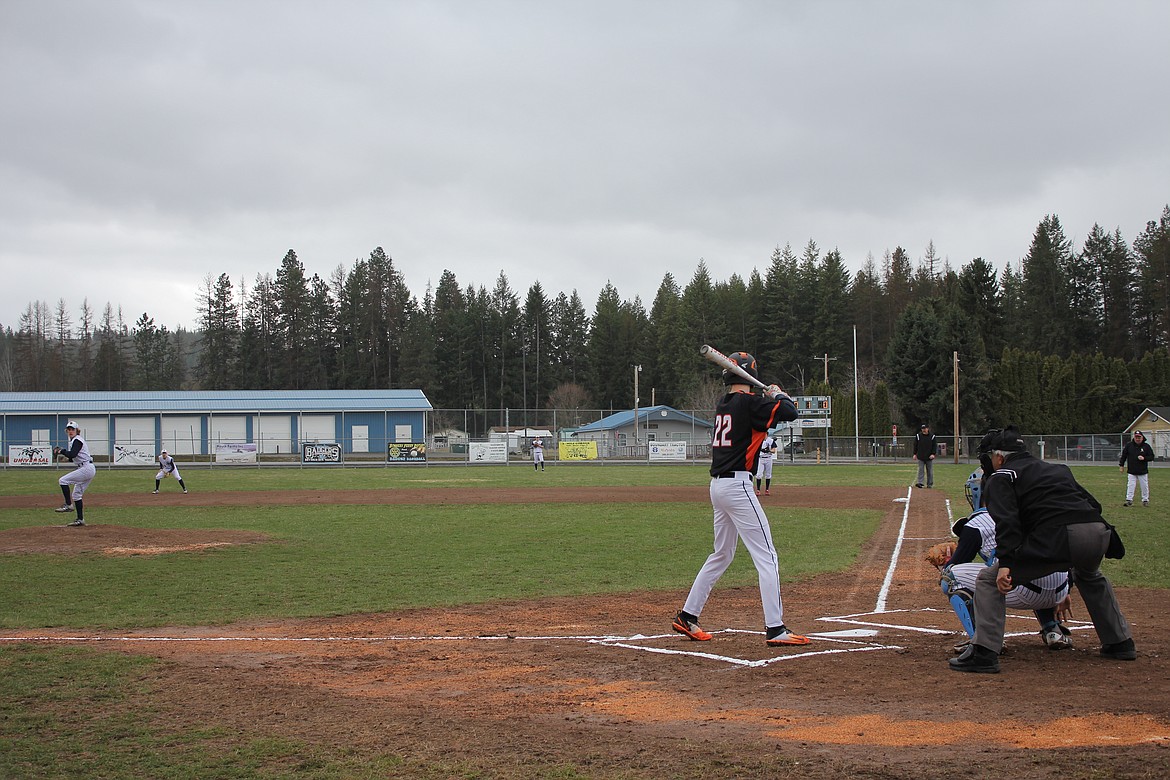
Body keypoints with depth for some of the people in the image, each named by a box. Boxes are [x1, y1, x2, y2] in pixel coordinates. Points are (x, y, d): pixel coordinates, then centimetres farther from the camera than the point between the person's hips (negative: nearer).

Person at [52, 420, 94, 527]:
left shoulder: (77, 440, -10)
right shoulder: (74, 441, 20)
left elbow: (72, 454, -25)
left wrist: (61, 451, -10)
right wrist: (66, 456, 12)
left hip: (86, 469, -11)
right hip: (89, 470, 11)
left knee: (63, 481, -14)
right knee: (76, 494, 13)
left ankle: (68, 505, -12)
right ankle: (80, 519, 15)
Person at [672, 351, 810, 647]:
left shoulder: (723, 405, 13)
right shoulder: (749, 403, -11)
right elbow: (789, 412, -18)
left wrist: (768, 398, 12)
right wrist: (778, 394, 1)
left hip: (718, 486, 9)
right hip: (737, 485, -9)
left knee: (722, 554, 20)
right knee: (766, 557, -6)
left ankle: (686, 617, 22)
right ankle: (775, 629, -10)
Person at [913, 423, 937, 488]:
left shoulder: (932, 436, 1)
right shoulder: (918, 436, 4)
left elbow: (935, 446, 2)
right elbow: (915, 445, 9)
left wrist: (933, 454, -10)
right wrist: (915, 454, 3)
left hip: (929, 457, 0)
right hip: (920, 457, 0)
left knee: (930, 471, 5)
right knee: (921, 470, -6)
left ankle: (930, 484, 12)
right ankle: (920, 482, -10)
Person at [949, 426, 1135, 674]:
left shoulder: (1000, 477, 14)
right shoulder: (1059, 468, 35)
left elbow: (1006, 520, -5)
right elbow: (1093, 504, 28)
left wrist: (1005, 562, -15)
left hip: (1058, 537, -7)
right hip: (1099, 534, 7)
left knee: (989, 579, 5)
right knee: (1090, 577, 42)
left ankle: (983, 652, -7)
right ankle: (1120, 643, 41)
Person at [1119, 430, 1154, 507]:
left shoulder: (1146, 446, -1)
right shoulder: (1129, 445, 2)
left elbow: (1152, 457, 1)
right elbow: (1124, 455, 9)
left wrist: (1144, 458, -17)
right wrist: (1121, 465, 7)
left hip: (1143, 472, 0)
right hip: (1132, 471, 0)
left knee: (1144, 486, 6)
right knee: (1130, 486, -5)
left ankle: (1145, 500, 19)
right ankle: (1129, 500, -2)